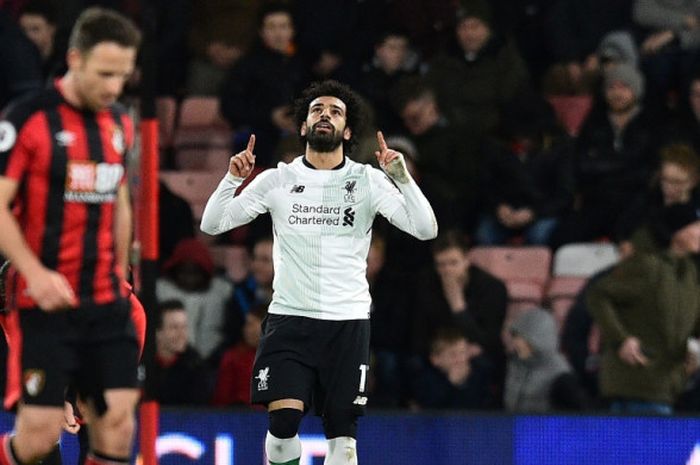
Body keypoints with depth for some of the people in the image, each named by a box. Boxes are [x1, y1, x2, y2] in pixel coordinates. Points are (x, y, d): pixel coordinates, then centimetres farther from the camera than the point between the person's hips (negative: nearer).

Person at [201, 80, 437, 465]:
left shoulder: (368, 180, 3)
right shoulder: (277, 180, 5)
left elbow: (426, 229, -6)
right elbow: (212, 224, 4)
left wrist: (401, 176, -18)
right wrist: (233, 179, -11)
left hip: (348, 322, 0)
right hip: (289, 318, 0)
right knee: (283, 419, -15)